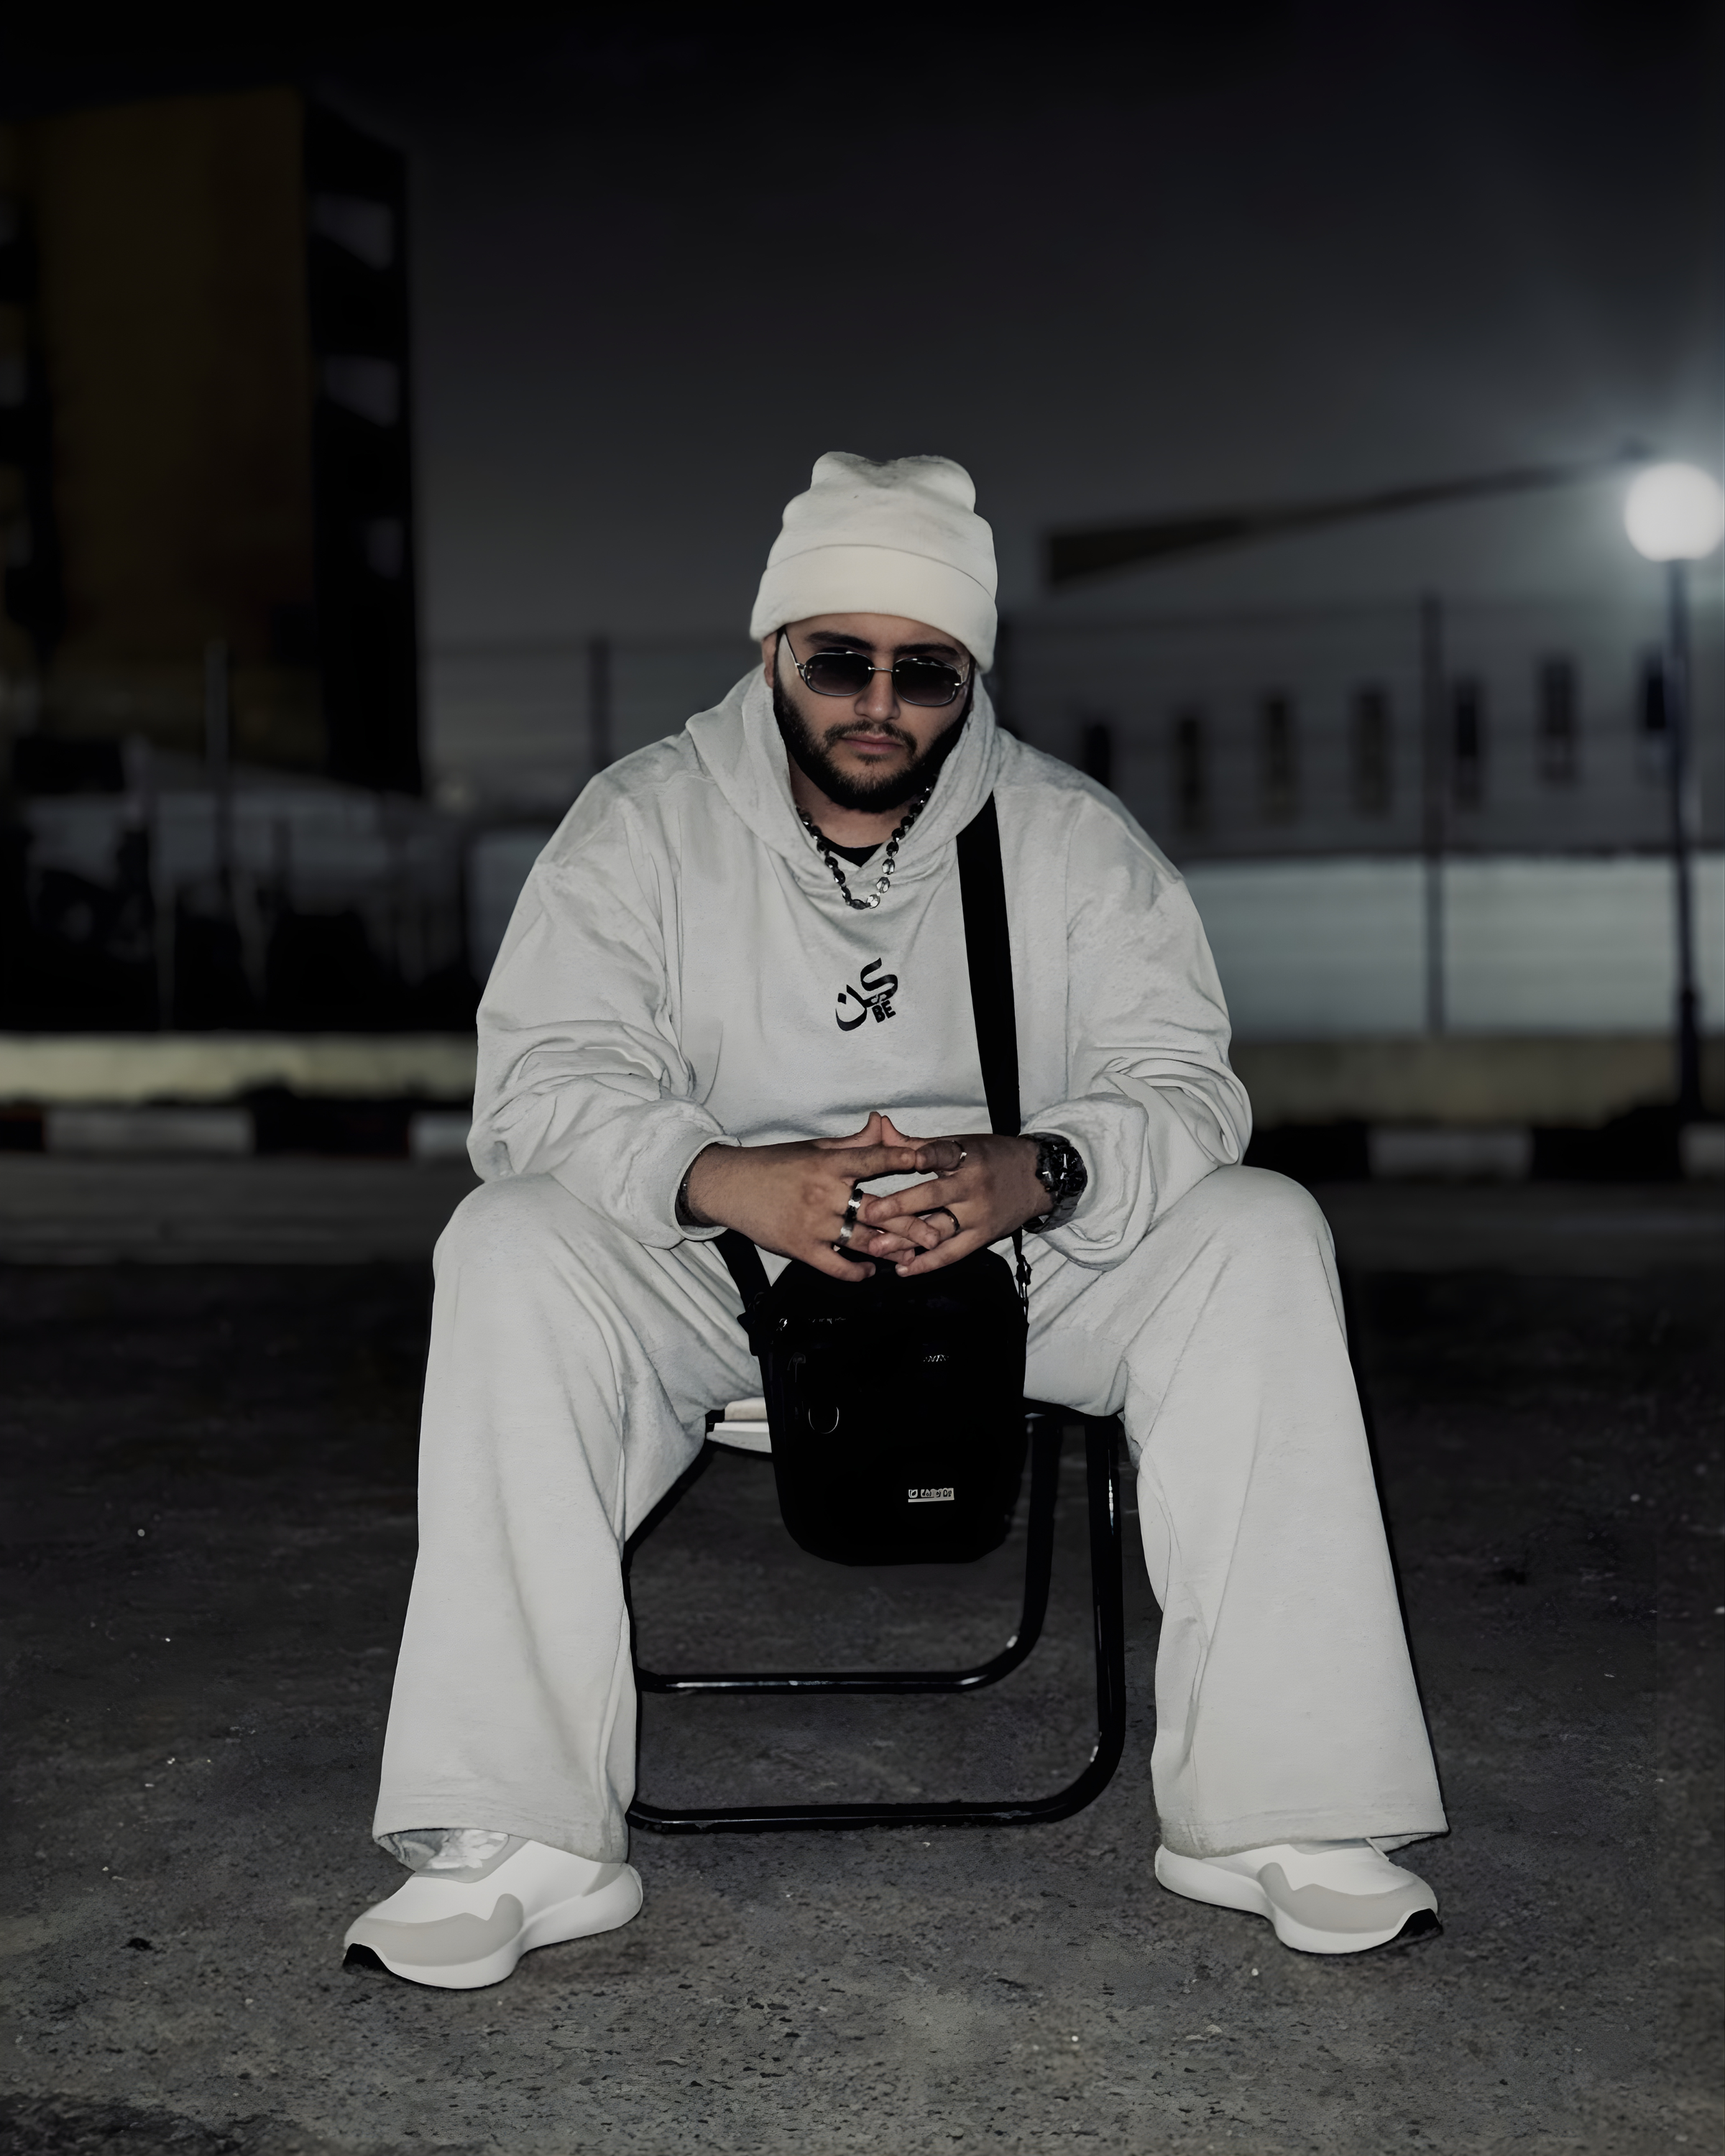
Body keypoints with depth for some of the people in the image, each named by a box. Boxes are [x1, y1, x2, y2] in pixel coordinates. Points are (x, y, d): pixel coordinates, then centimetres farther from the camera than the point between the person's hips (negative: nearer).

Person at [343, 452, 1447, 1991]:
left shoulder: (1074, 838, 0)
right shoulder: (643, 826, -3)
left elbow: (1183, 1084, -8)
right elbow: (543, 1076, -14)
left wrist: (1037, 1174, -33)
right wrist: (724, 1180, -36)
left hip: (1018, 1255, 1)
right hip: (716, 1272, 0)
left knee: (1261, 1238, -23)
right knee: (510, 1248, -29)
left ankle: (1274, 1810, -20)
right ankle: (524, 1841, -26)